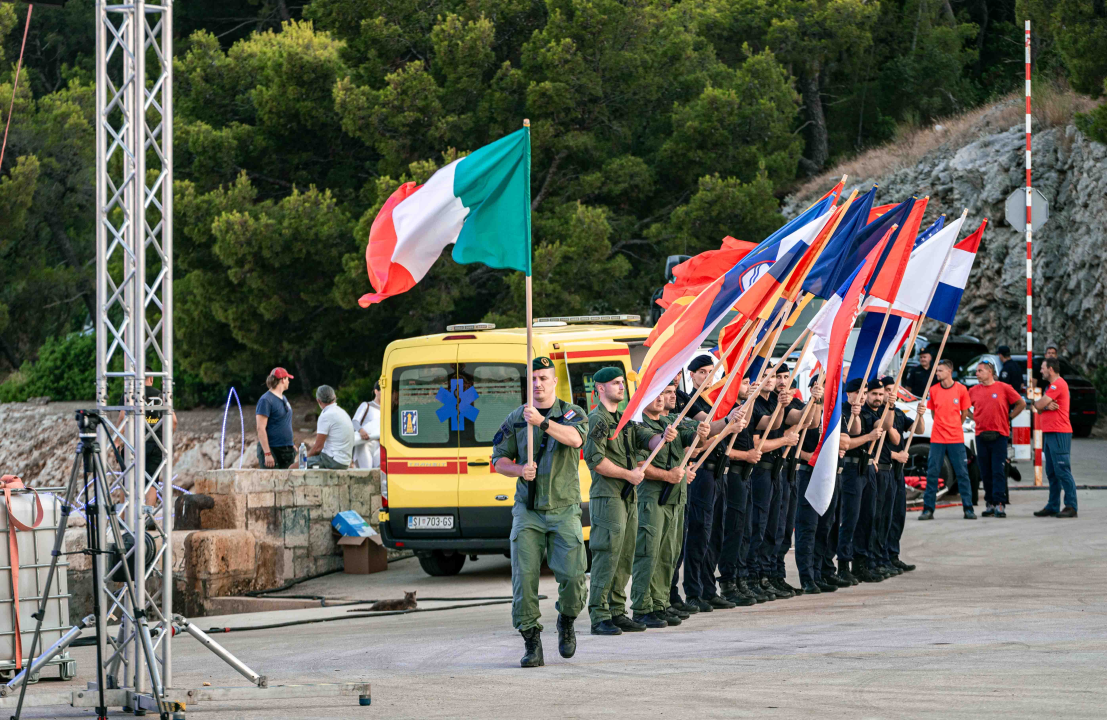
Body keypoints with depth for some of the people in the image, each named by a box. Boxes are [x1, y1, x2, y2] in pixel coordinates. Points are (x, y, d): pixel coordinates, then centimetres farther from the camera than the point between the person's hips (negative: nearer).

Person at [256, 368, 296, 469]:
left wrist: (291, 446, 24)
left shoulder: (283, 399, 17)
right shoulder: (266, 400, -11)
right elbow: (260, 428, -17)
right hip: (272, 451, -9)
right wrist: (267, 454, -22)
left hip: (287, 451, 9)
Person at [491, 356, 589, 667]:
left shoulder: (572, 413, 5)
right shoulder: (515, 419, 11)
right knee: (524, 577, -10)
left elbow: (575, 438, -17)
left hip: (564, 510, -1)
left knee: (573, 574, -12)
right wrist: (519, 470, -9)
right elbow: (499, 460, 12)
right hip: (527, 510, 1)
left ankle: (567, 621, 18)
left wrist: (542, 422, -31)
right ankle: (532, 643, -3)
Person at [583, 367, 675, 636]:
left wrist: (663, 437, -14)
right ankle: (599, 616, -11)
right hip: (607, 497, -9)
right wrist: (629, 474, -11)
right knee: (606, 557, -11)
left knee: (624, 558, 10)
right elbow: (595, 460, -16)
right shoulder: (597, 420, -7)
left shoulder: (625, 420, 20)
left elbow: (647, 440, 9)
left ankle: (617, 612, 15)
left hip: (628, 497, 9)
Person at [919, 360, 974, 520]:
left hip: (956, 439, -1)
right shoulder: (933, 390, 2)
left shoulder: (961, 389, -2)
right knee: (932, 473, 0)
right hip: (937, 439, 1)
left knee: (962, 473, 1)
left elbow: (965, 412, 10)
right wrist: (942, 426, 10)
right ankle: (928, 509, 4)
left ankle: (968, 509, 6)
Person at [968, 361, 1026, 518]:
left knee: (998, 471, -8)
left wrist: (1008, 418, 5)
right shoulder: (974, 391, 8)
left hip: (999, 435, -4)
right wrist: (974, 418, 11)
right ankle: (990, 503, 13)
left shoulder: (1003, 388, -1)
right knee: (985, 473, 6)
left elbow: (1021, 404, 8)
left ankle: (999, 503, -10)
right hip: (981, 435, 4)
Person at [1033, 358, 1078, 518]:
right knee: (1052, 473, 11)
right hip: (1049, 433, 10)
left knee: (1062, 471, -12)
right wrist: (1046, 406, -7)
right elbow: (1039, 408, 15)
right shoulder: (1052, 386, 22)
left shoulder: (1058, 384, -12)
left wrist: (1037, 402, 7)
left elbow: (1039, 405, -15)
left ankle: (1071, 507, -13)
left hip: (1059, 433, -10)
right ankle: (1053, 506, 14)